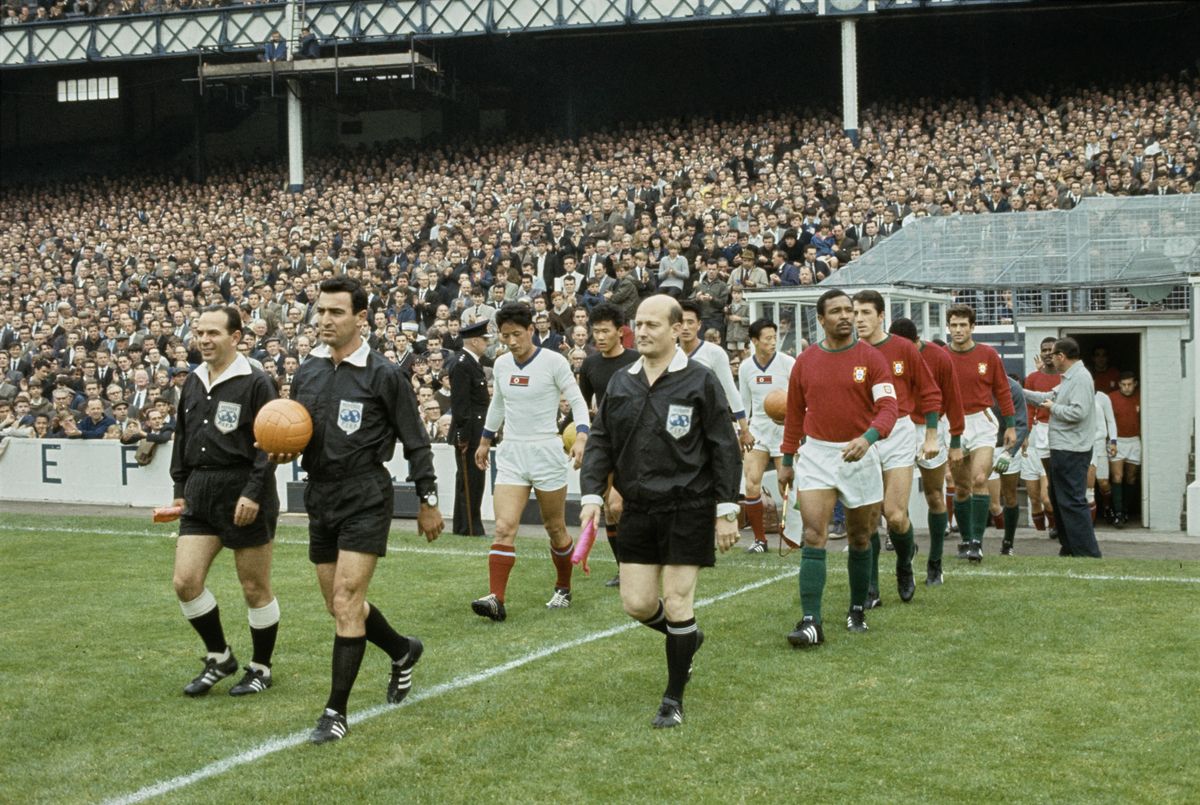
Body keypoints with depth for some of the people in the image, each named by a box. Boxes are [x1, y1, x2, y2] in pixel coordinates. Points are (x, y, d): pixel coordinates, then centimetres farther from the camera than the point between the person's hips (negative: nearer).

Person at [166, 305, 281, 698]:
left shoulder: (255, 383, -9)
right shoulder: (193, 383, 11)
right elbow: (182, 440, 19)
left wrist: (253, 493, -19)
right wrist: (180, 489, 16)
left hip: (244, 494, -6)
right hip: (200, 495, 6)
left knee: (255, 588, 4)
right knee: (185, 581, -2)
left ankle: (261, 668, 20)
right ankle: (219, 657, 18)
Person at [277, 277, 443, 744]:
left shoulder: (383, 375, -9)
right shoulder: (306, 372, 7)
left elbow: (415, 442, -4)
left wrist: (428, 500, -2)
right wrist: (282, 452, -5)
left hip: (364, 499, -6)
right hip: (319, 497, 7)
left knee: (346, 604, -11)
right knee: (340, 604, 14)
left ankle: (336, 711, -2)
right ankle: (402, 651, 40)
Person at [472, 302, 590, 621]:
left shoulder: (553, 361, -9)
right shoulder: (501, 365, 6)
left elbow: (577, 401, -6)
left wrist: (581, 437, -21)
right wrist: (485, 441, 29)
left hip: (547, 452, -3)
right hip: (510, 454, 4)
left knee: (555, 528, 9)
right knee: (504, 528, -11)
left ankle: (563, 589, 29)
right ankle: (496, 599, -18)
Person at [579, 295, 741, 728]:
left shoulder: (699, 381, -6)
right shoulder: (621, 383, 8)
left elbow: (725, 449, -5)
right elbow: (600, 442, 12)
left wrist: (726, 511, -9)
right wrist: (592, 495, -2)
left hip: (687, 509, -5)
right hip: (638, 509, 5)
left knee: (676, 603, -3)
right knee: (637, 603, 4)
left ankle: (674, 699, 11)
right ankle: (687, 638, 36)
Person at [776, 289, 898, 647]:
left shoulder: (871, 358, -4)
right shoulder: (805, 362, 4)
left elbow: (888, 407, -13)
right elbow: (794, 413, 13)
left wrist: (867, 438, -32)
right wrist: (787, 461, 14)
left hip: (859, 456, -1)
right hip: (816, 456, 1)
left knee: (859, 539, 11)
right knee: (813, 537, -11)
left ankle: (857, 611, 30)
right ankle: (811, 622, -14)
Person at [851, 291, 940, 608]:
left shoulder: (903, 349, 0)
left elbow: (929, 392, 6)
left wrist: (931, 436, 5)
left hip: (898, 436, -2)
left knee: (895, 514, -7)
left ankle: (905, 567, 23)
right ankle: (871, 591, 9)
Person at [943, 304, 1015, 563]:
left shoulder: (988, 355, 0)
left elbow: (1002, 391, 7)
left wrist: (1010, 425, 7)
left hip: (982, 423, -1)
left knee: (979, 480, -14)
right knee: (961, 487, 7)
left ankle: (977, 542, -12)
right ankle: (965, 540, 20)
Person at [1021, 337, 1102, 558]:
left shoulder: (1081, 378, -16)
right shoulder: (1069, 378, 18)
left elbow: (1078, 412, -26)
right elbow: (1050, 397, 26)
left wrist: (1053, 408, -11)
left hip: (1071, 452, -11)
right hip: (1062, 449, 11)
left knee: (1072, 502, -11)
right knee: (1059, 498, 17)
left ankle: (1087, 553, -10)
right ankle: (1069, 548, 24)